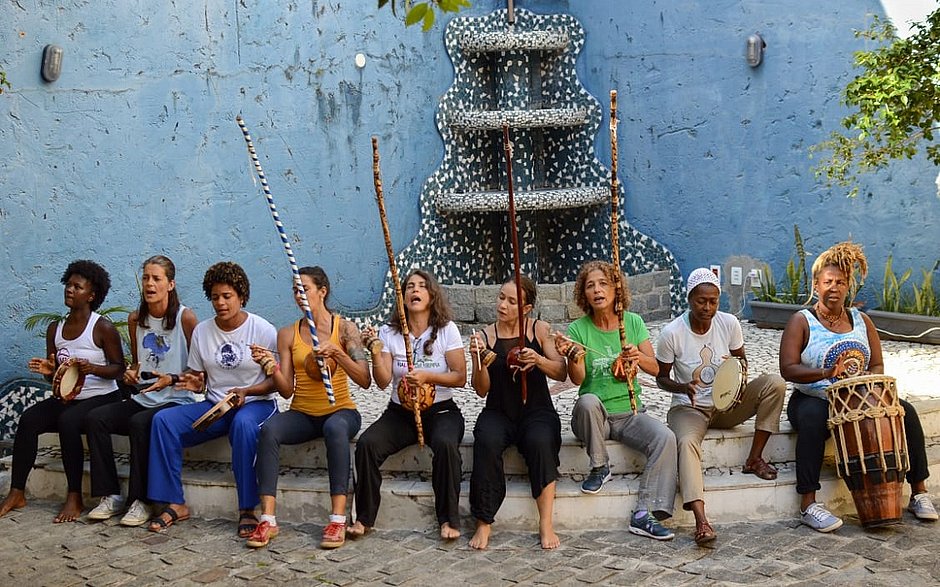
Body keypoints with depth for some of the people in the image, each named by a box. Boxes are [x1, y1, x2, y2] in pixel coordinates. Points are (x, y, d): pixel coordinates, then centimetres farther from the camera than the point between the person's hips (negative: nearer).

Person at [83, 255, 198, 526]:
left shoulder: (185, 317, -7)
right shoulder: (135, 319, 11)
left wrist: (171, 379, -21)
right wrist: (131, 373, 2)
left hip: (176, 401, -6)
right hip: (142, 400, 6)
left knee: (140, 423, -34)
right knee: (94, 418, -17)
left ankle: (140, 501, -22)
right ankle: (110, 496, -13)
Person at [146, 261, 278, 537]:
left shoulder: (263, 330, -5)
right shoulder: (202, 331, 8)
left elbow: (277, 379, -5)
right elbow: (198, 379, 15)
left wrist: (246, 391, -20)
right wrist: (194, 383, -10)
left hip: (255, 403, -5)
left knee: (244, 423, -40)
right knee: (163, 420, -18)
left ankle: (247, 510, -32)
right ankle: (175, 504, -14)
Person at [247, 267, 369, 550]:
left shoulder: (344, 328, -1)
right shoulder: (287, 334, 6)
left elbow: (365, 381, -11)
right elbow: (287, 391, 2)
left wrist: (337, 354, -24)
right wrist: (273, 369, -18)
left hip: (340, 411, -2)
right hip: (302, 414, 3)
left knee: (335, 427, -38)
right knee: (269, 429, -30)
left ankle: (338, 518, -38)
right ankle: (268, 519, -30)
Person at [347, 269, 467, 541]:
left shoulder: (446, 329, -2)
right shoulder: (388, 333, 3)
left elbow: (461, 378, -5)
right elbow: (383, 382, -4)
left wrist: (427, 376, -20)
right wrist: (375, 353, -20)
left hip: (440, 411, -2)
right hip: (400, 413, 2)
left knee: (446, 444, -34)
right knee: (366, 444, -24)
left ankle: (448, 519, -19)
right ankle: (364, 518, -10)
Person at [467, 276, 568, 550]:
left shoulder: (540, 330, 4)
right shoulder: (485, 336, 4)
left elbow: (562, 373, -3)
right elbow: (482, 390, 0)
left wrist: (538, 360, -22)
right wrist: (478, 360, -19)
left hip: (537, 411, 0)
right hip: (498, 412, 0)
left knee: (541, 442, -33)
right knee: (486, 443, -32)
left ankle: (546, 524, -27)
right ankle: (484, 523, -24)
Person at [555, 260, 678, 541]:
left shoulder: (633, 322, 4)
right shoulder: (578, 330, -2)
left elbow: (655, 368, 2)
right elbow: (577, 379, -11)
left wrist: (639, 357, -20)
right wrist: (570, 357, -32)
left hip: (630, 414, 2)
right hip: (594, 417, -2)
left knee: (665, 438, -26)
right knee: (588, 401, -36)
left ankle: (644, 514, -21)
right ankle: (599, 467, -12)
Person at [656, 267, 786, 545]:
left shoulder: (729, 323, -5)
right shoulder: (672, 333, -13)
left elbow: (740, 360, 11)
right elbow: (661, 378, -2)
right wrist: (683, 387, -24)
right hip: (689, 408, -4)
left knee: (775, 382, -19)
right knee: (686, 442, -37)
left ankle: (754, 459, -10)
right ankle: (701, 521, -49)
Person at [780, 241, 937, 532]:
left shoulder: (861, 320, 11)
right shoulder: (801, 321, -3)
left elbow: (877, 365, 9)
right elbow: (787, 369, -14)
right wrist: (825, 373, -30)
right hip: (814, 400, -4)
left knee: (905, 412, -16)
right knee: (812, 419, -38)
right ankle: (808, 505, -37)